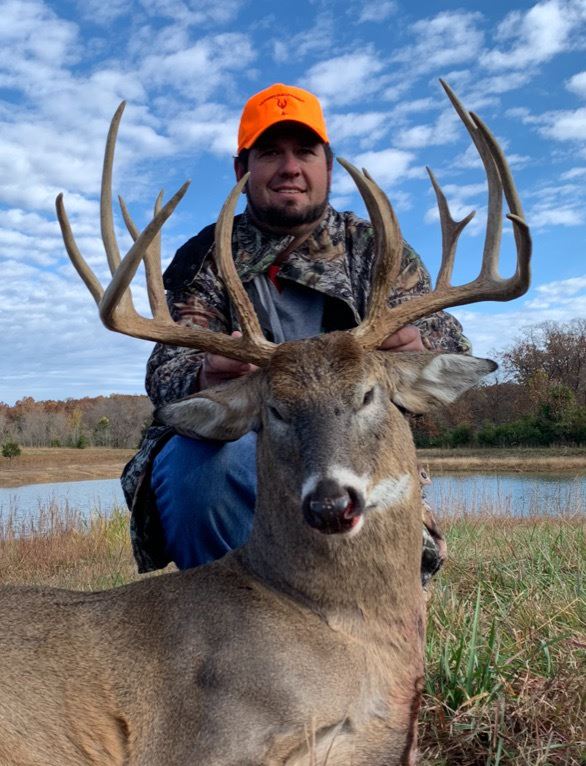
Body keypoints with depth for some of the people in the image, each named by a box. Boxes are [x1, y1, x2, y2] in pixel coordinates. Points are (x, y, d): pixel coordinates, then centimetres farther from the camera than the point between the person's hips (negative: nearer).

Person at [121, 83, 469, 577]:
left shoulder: (378, 253, 7)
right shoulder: (207, 259, 3)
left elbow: (451, 344, -7)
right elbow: (169, 367, -12)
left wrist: (419, 346, -35)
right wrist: (205, 382, -39)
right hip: (231, 463, -1)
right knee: (206, 456, -34)